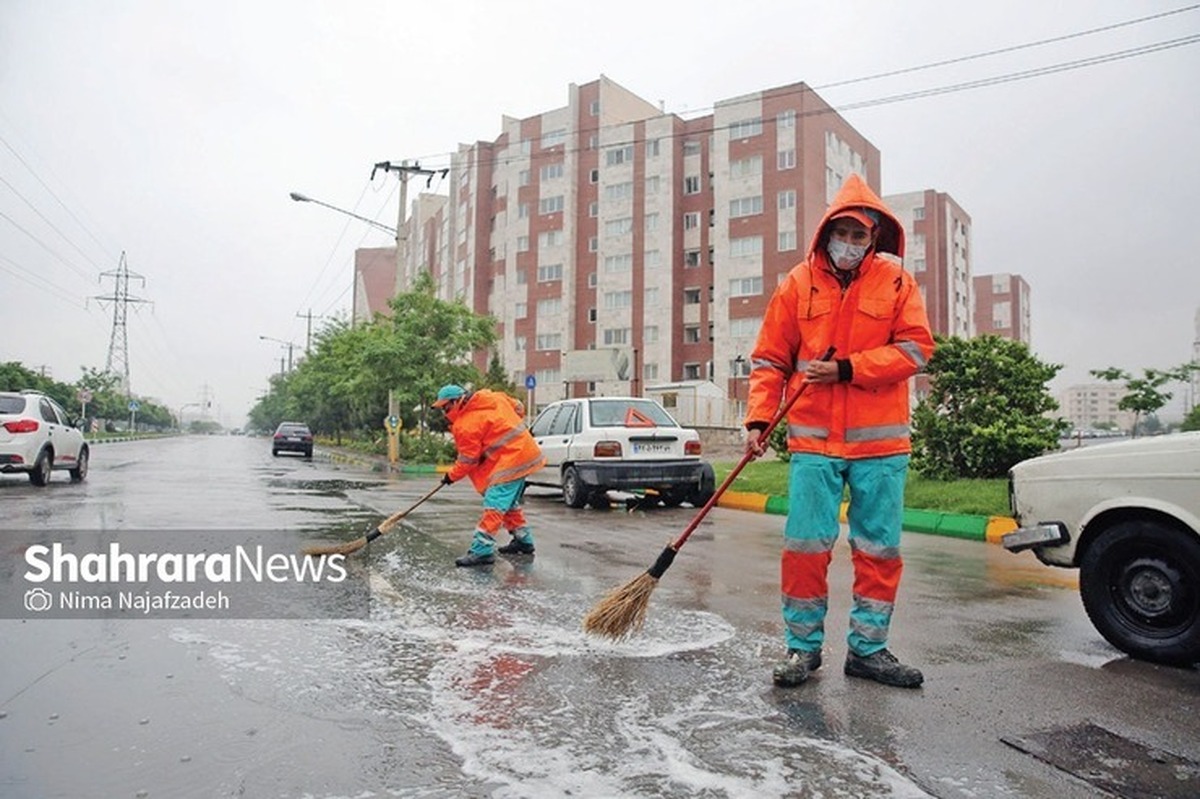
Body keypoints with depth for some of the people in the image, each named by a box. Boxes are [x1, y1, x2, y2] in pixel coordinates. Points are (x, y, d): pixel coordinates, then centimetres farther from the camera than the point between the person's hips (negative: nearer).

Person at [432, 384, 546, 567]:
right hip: (525, 451, 10)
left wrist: (452, 476, 6)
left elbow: (468, 459, -8)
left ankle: (482, 550, -16)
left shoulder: (465, 425, -13)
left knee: (494, 503, -13)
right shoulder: (496, 397, 7)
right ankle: (523, 540, 30)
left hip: (509, 461, -10)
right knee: (510, 501, 21)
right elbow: (519, 408, 17)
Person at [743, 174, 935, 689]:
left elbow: (917, 347, -4)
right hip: (813, 439, 0)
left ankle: (868, 648, 21)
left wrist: (847, 369, -13)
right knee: (805, 544, -1)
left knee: (879, 548, 7)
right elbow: (769, 360, 5)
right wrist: (758, 419, -6)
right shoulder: (799, 283, 4)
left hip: (881, 441, 1)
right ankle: (802, 646, 15)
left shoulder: (895, 280, 4)